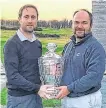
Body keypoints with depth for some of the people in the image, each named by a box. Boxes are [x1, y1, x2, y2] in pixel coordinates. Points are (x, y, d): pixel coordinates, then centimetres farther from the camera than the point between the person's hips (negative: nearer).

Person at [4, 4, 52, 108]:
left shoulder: (38, 43, 9)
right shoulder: (12, 44, -12)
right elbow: (12, 76, -18)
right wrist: (37, 88, -19)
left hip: (37, 96, 6)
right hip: (19, 98, -6)